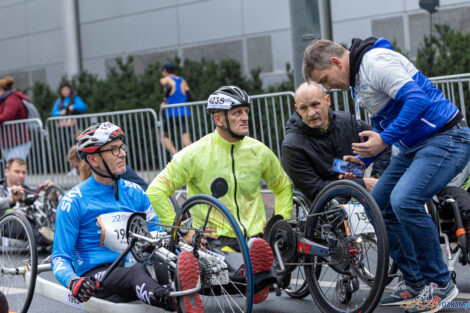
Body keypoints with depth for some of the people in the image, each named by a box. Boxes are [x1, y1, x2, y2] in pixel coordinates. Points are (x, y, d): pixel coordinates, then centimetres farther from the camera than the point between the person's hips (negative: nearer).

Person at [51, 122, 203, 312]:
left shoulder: (135, 193, 14)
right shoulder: (73, 202, 0)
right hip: (96, 275, -5)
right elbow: (60, 258, -2)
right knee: (136, 271, -40)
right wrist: (73, 282, -25)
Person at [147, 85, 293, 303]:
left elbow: (283, 187, 27)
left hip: (256, 236, 5)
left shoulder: (259, 152, 9)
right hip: (215, 239, -5)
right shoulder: (196, 154, -4)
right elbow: (156, 191, -5)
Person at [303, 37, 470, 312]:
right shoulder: (358, 78, 14)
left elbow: (417, 100, -28)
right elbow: (383, 125, 24)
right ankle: (415, 282, 16)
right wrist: (360, 160, 13)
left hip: (445, 139, -11)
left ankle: (441, 283, -10)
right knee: (378, 205, 8)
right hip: (414, 146, 11)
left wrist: (385, 140, -28)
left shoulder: (377, 61, -17)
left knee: (404, 201, -27)